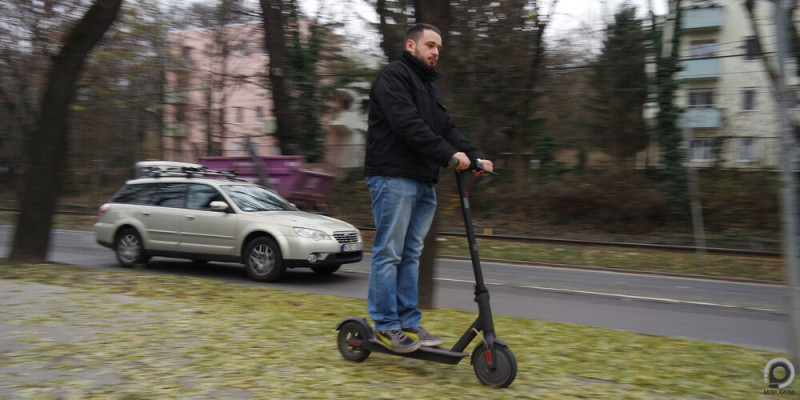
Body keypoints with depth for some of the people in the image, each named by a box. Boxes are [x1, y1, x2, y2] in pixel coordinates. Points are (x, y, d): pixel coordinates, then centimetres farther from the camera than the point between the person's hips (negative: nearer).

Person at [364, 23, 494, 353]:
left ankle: (409, 322, 15)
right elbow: (408, 125, -18)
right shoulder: (393, 76, -4)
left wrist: (475, 157, 0)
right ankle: (386, 325, 1)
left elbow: (446, 128, 15)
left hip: (423, 181, 9)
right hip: (393, 177, -9)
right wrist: (449, 155, -23)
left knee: (411, 254, 10)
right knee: (389, 253, -5)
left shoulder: (429, 86, 25)